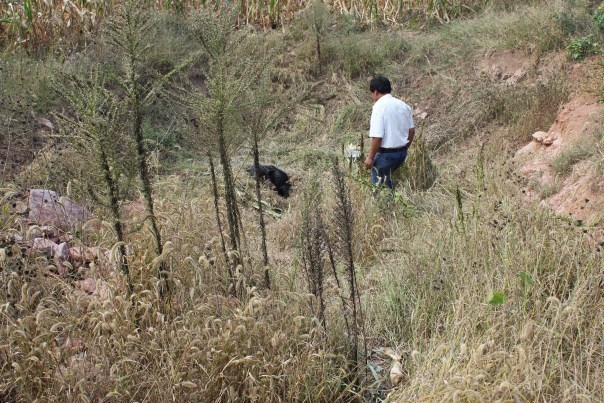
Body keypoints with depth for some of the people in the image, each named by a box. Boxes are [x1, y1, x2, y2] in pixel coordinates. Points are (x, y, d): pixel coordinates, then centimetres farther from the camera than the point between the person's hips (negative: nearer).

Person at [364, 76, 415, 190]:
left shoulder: (379, 107, -18)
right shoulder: (403, 105, 5)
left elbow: (377, 137, -23)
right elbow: (411, 130, 11)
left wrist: (370, 157, -13)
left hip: (386, 154, -7)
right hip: (402, 152, 7)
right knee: (387, 181, 24)